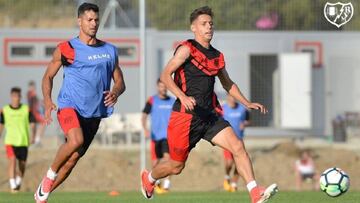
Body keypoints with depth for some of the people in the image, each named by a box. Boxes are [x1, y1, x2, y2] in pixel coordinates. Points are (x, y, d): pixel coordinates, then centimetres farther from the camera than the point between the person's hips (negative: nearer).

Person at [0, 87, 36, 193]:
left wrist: (32, 136, -9)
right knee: (12, 161, -20)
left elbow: (32, 124, 3)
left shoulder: (26, 109, 0)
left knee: (22, 165, 9)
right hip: (10, 141, -1)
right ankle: (12, 185, -21)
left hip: (23, 142, 1)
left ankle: (18, 182, 36)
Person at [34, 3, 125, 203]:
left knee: (73, 158, 5)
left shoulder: (110, 51, 12)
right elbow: (48, 76, 9)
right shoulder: (66, 49, 1)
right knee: (76, 140, -32)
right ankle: (50, 174, -7)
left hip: (94, 112, 4)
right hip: (69, 105, -4)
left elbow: (120, 82, 15)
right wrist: (47, 102, -8)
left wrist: (115, 92, -10)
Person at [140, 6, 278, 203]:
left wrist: (247, 103, 17)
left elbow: (228, 84, 29)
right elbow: (165, 75, -15)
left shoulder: (217, 56, 14)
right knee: (176, 166, 7)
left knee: (238, 146, -16)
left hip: (210, 116, 5)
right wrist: (183, 97, -30)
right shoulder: (187, 49, -7)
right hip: (186, 115, -5)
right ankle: (148, 177, 39)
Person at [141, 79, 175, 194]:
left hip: (168, 136, 0)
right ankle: (156, 183, 30)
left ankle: (166, 185, -21)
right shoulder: (152, 101, 1)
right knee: (156, 162, 5)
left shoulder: (173, 102, 8)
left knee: (167, 157, -18)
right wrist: (145, 129, -17)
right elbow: (144, 116, -1)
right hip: (156, 136, 0)